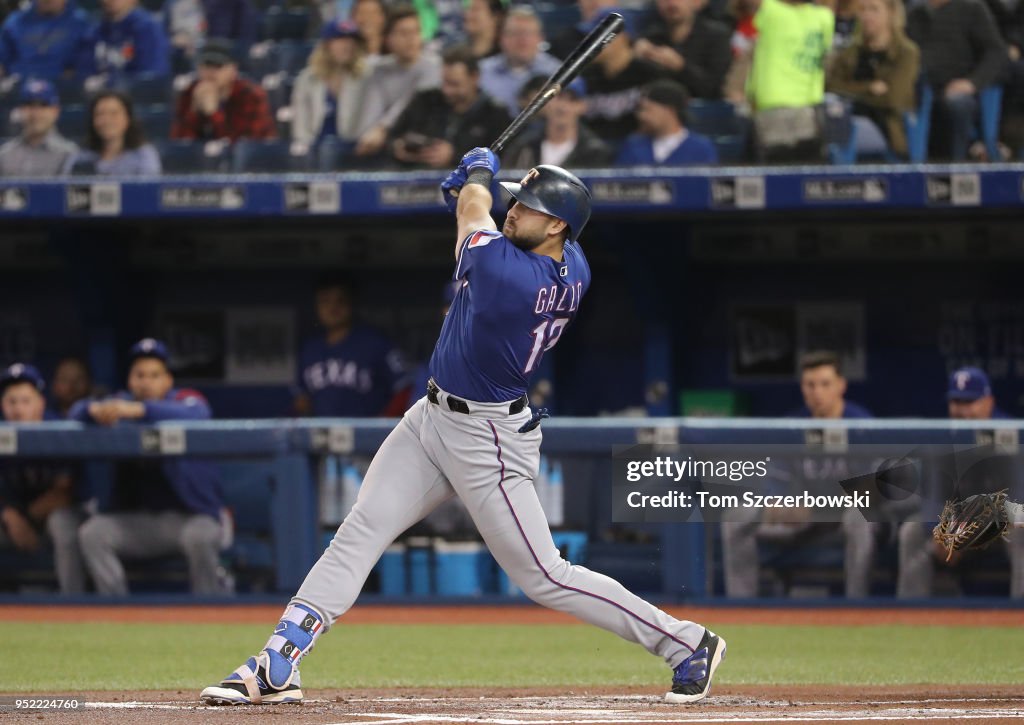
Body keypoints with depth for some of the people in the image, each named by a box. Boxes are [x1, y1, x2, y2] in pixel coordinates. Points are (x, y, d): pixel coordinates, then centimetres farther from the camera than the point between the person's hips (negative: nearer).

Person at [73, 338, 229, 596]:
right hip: (135, 520, 4)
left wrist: (139, 410, -45)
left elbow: (196, 415, -29)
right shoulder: (121, 404, 7)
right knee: (91, 533, -19)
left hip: (189, 514, -4)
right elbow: (77, 413, -9)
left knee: (199, 536, -34)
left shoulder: (185, 399, -4)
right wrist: (94, 410, -36)